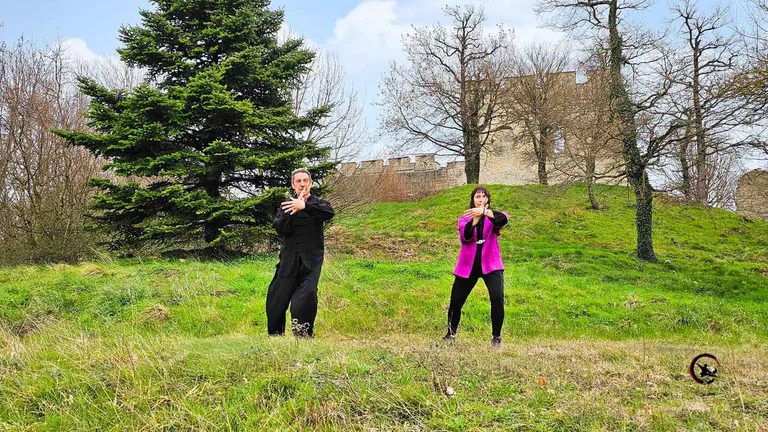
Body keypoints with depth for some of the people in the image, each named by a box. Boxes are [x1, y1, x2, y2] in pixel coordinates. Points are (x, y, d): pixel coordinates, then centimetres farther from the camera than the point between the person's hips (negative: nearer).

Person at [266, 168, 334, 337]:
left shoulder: (318, 204, 6)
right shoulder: (286, 206, 12)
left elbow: (329, 212, -21)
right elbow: (281, 229, -5)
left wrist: (304, 206, -32)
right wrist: (294, 210, -16)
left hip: (311, 261, -2)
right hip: (289, 261, 2)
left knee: (307, 294, -20)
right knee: (277, 298, 3)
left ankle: (304, 333, -6)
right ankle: (275, 335, 20)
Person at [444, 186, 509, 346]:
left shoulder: (492, 217, 3)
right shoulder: (464, 218, 5)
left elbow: (504, 218, -23)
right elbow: (465, 236, -16)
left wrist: (484, 211, -35)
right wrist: (477, 217, -23)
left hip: (490, 265, -1)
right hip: (468, 266, 1)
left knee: (497, 298, -20)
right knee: (456, 302, 7)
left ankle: (496, 337, -3)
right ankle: (451, 333, 32)